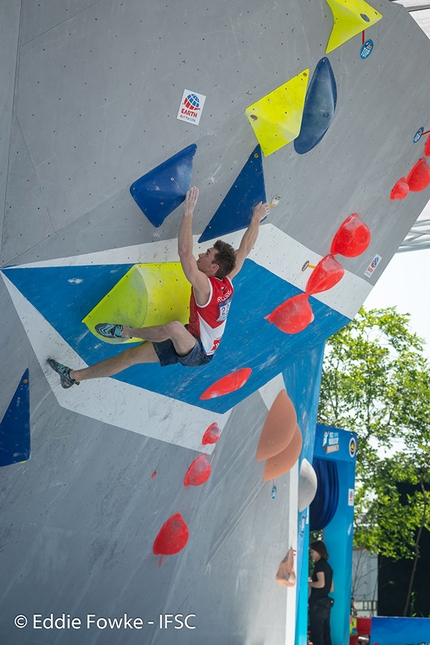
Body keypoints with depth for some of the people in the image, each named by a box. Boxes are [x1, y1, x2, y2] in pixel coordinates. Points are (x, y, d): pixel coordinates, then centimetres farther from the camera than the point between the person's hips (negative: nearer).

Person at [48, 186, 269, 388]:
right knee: (132, 354, 4)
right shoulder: (226, 281, -6)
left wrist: (188, 213, -42)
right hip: (186, 343, 9)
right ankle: (74, 376, 7)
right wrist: (256, 219, 12)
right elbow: (245, 249, 4)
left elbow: (184, 254, -42)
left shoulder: (206, 287, -29)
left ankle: (125, 331, -15)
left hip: (198, 352, -9)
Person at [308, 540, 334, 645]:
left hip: (318, 603, -9)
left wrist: (308, 583, -7)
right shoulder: (327, 565, 16)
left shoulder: (320, 564, -9)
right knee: (325, 634, 9)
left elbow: (321, 583, -22)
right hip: (326, 603, 9)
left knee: (316, 635, -6)